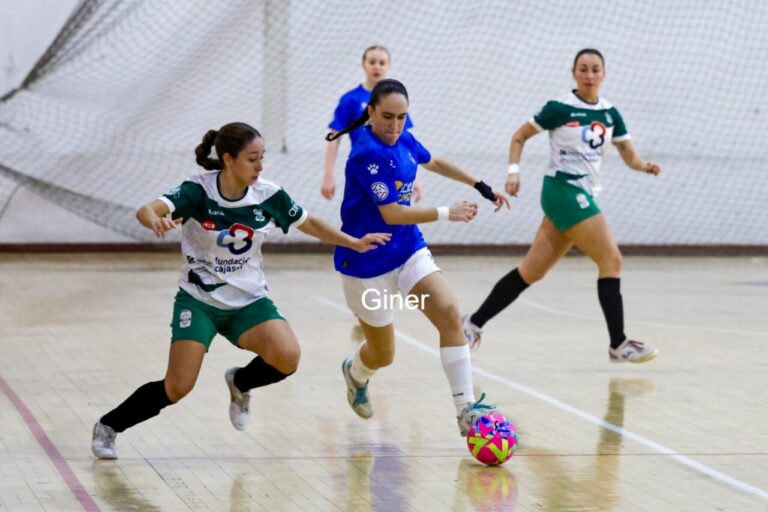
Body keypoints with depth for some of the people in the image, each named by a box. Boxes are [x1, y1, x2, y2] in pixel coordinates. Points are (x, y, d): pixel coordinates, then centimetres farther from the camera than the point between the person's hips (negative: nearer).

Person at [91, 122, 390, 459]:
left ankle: (240, 384, 10)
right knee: (178, 387, -14)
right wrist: (155, 221, -55)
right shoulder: (198, 191, -17)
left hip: (249, 301, 3)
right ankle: (107, 427, 10)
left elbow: (310, 223, 10)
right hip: (198, 300, -3)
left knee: (287, 357, -24)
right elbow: (146, 211, -32)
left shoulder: (269, 196, -7)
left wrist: (354, 243, 11)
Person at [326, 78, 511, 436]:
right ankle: (355, 372, 45)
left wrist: (481, 187, 23)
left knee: (449, 313, -17)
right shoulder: (367, 154, -24)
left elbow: (433, 163, 22)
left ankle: (465, 409, -17)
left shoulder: (403, 141, -1)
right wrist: (447, 214, -28)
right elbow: (391, 214, -27)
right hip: (368, 262, -6)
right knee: (383, 356, 7)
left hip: (408, 249, 6)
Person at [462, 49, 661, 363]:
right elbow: (519, 137, 2)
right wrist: (513, 171, -12)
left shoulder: (609, 114, 10)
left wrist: (644, 166, -10)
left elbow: (629, 155, 11)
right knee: (611, 260, -13)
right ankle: (619, 345, -10)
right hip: (563, 190, -7)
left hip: (584, 195, 7)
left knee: (531, 272, 9)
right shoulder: (560, 109, -7)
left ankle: (474, 324, 18)